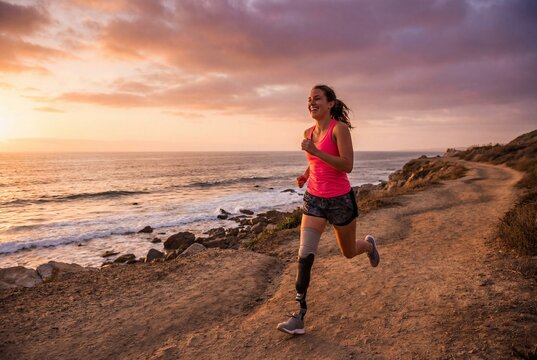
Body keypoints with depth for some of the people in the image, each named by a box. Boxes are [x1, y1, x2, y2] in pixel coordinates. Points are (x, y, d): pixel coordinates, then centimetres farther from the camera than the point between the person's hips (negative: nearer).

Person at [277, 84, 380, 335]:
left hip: (340, 199, -4)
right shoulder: (309, 133, 6)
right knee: (305, 255, -8)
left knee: (349, 252, 16)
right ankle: (299, 316, -2)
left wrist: (315, 151, -28)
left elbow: (347, 166, -23)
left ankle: (369, 244, 54)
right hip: (314, 199, 5)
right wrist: (305, 174, 5)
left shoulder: (339, 128, -13)